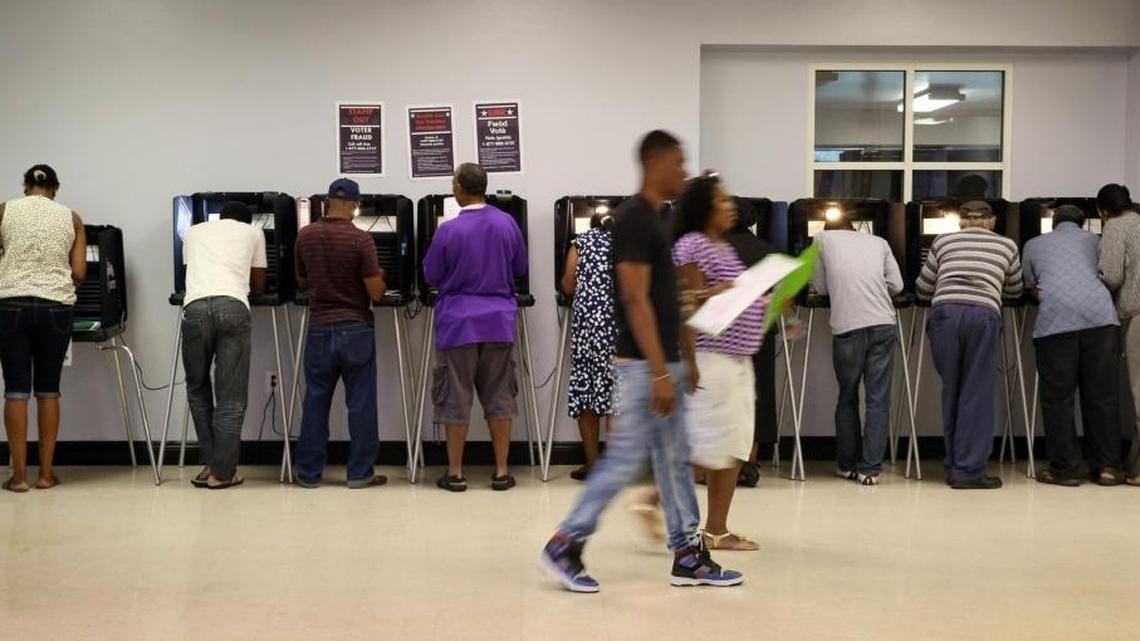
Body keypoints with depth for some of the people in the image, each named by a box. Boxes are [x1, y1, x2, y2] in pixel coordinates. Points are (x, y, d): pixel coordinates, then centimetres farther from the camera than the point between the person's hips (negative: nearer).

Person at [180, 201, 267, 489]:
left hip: (195, 307, 2)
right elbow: (258, 286, 33)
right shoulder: (253, 232, 25)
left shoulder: (195, 231, 31)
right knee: (231, 396, 4)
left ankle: (210, 464, 15)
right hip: (233, 307, -2)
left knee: (198, 388, 19)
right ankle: (221, 473, 4)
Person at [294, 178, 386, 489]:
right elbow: (376, 293, -11)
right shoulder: (360, 239, -12)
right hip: (356, 330, -3)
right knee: (360, 403, 4)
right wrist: (378, 277, 10)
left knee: (315, 402, 9)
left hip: (319, 329, 3)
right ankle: (360, 473, 7)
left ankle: (309, 472, 14)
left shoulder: (306, 236, 1)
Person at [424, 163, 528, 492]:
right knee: (499, 397, 9)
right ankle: (501, 471, 11)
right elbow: (520, 268, 11)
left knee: (456, 399, 6)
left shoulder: (449, 230, -12)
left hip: (459, 322, -3)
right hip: (498, 320, 3)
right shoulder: (507, 224, -2)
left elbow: (431, 276, 0)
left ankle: (455, 473, 11)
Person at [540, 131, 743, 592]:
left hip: (664, 362, 10)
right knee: (625, 459, -5)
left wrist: (685, 360, 20)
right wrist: (659, 372, -23)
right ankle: (564, 546, 5)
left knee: (674, 461, 12)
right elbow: (635, 300, -22)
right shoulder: (634, 219, -17)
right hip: (643, 364, -10)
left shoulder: (655, 219, 13)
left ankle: (688, 557, 18)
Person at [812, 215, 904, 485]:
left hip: (847, 327, -1)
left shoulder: (823, 238, 14)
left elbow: (821, 287, 19)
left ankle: (848, 466, 18)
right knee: (878, 400, 3)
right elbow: (896, 285, 13)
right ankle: (870, 468, 0)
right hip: (884, 324, 1)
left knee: (847, 399, 13)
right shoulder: (878, 242, 19)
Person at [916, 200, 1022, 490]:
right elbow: (1014, 291, 37)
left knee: (950, 390, 11)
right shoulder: (1007, 246, 24)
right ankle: (968, 471, 2)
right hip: (984, 315, -1)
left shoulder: (944, 241, 23)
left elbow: (922, 290, 26)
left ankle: (954, 468, 16)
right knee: (977, 393, 3)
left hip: (945, 312, 1)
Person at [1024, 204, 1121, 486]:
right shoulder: (1093, 240, 27)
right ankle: (1107, 467, 9)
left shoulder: (1033, 245, 25)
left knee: (1057, 398, 2)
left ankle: (1064, 469, 2)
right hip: (1100, 316, 2)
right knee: (1102, 395, 7)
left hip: (1055, 321, -1)